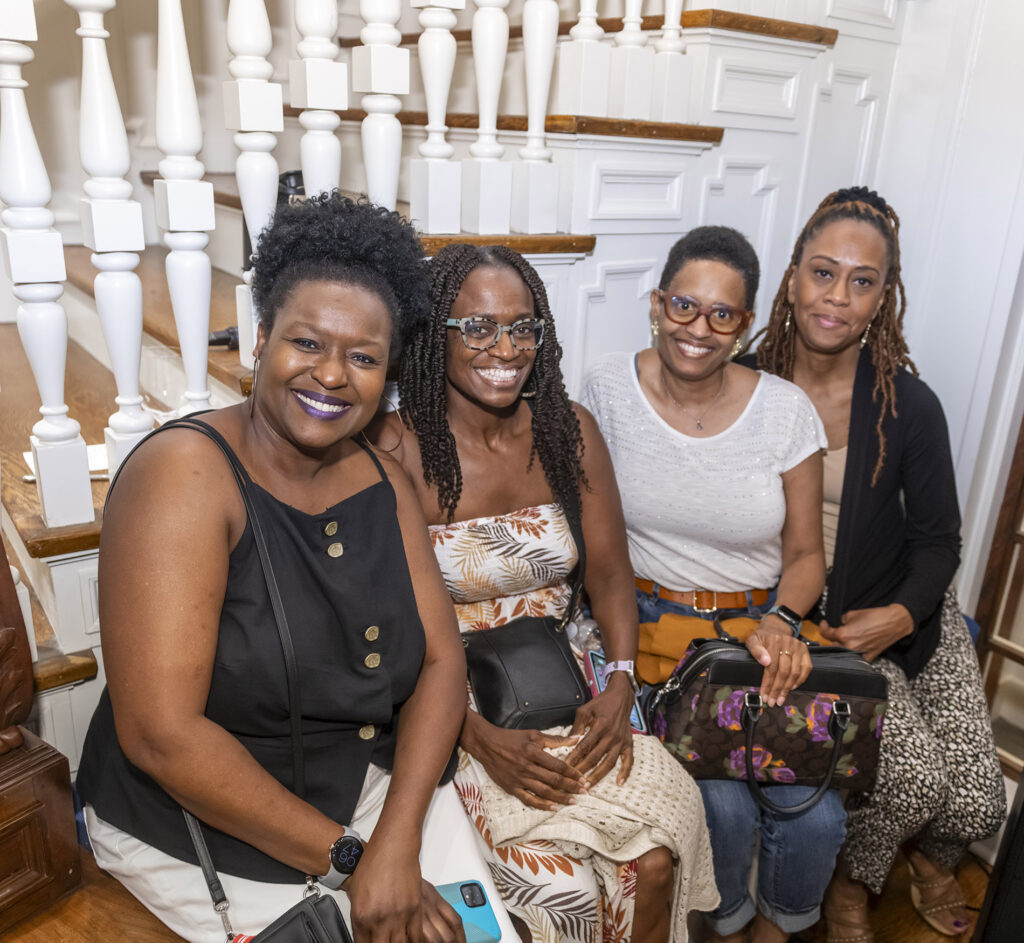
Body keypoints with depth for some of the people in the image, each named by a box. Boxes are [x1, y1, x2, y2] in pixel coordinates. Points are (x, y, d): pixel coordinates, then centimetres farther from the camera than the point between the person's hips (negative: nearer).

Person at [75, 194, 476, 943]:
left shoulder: (384, 484, 0)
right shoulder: (186, 472, -18)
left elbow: (441, 658, -3)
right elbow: (161, 734, -22)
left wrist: (396, 844, -15)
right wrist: (346, 858, -16)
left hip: (371, 790, 5)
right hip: (200, 832, -5)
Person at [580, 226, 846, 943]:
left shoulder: (786, 410, -5)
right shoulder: (610, 387, -6)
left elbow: (806, 552, 2)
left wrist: (782, 621, -17)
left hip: (762, 623, 2)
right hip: (650, 618, -1)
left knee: (816, 817, -14)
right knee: (723, 808, -19)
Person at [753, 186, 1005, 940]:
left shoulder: (909, 406, -8)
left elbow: (938, 538, 0)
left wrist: (901, 616, -17)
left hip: (898, 613, 2)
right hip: (793, 617, -2)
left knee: (978, 803, -3)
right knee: (915, 776, -17)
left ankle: (930, 857, 37)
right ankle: (855, 879, 20)